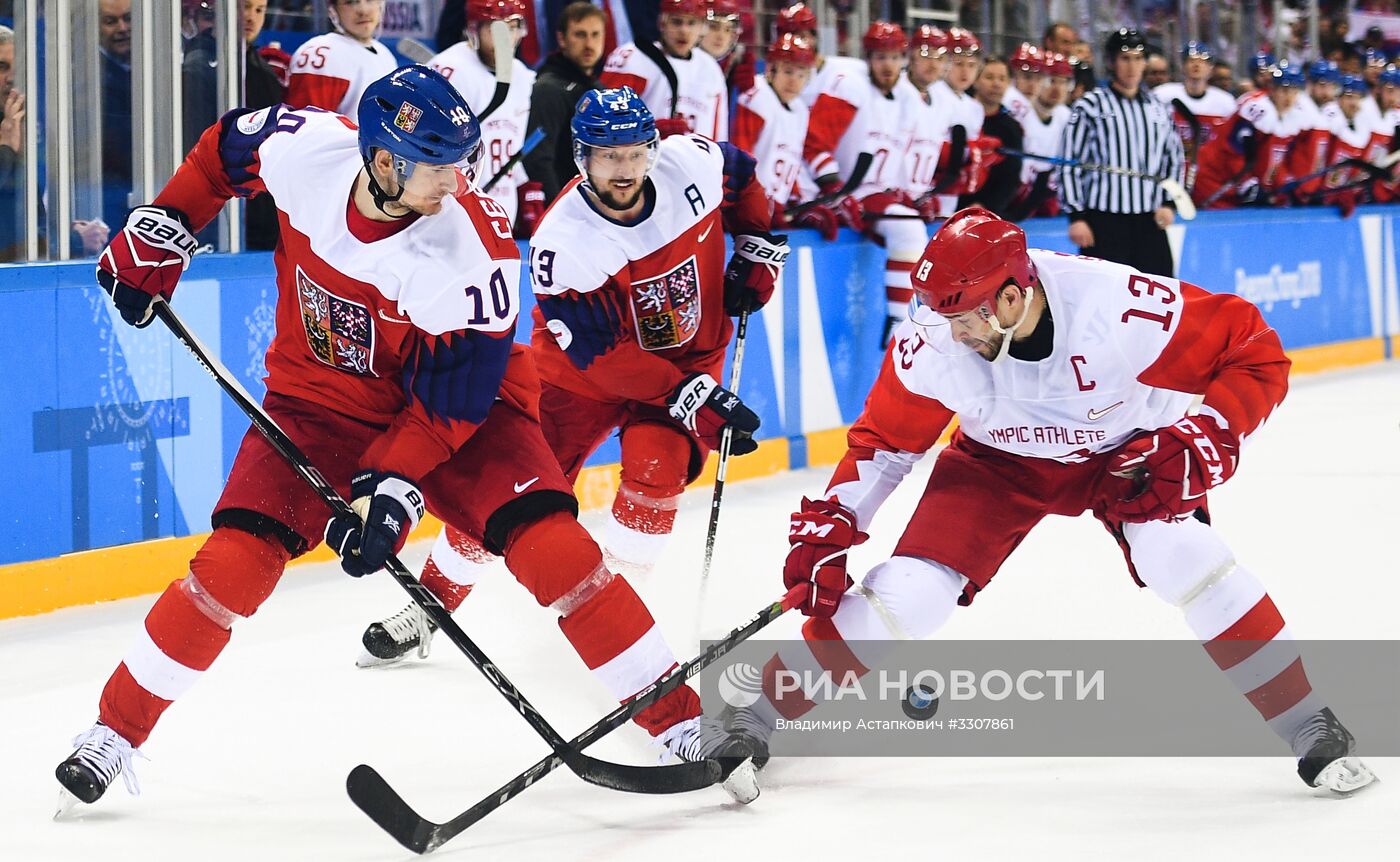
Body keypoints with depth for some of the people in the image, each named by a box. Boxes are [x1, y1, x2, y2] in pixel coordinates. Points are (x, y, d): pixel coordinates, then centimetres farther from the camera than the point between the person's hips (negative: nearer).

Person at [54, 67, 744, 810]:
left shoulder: (471, 249, -29)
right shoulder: (304, 150, -22)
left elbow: (455, 391, -23)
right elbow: (224, 151, 2)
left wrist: (393, 487, -29)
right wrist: (161, 231, 1)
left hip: (452, 405, -2)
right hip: (320, 397, 2)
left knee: (548, 541, -20)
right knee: (236, 559, -12)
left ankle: (679, 720, -10)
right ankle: (115, 729, 6)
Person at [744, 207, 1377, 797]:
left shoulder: (1123, 308, -38)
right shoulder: (932, 346, -27)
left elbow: (1256, 353, -26)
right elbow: (882, 443, -8)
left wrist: (1206, 439, -36)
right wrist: (827, 528, -14)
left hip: (1124, 451, -2)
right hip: (998, 463, 2)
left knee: (1183, 558, -27)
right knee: (909, 592, -13)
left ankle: (1311, 732, -12)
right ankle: (751, 722, 2)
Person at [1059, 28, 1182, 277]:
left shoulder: (1159, 109, 13)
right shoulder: (1090, 106, 0)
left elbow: (1173, 158, 22)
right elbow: (1069, 163, -2)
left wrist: (1168, 202, 7)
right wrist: (1076, 216, -7)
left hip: (1149, 221, 4)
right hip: (1103, 221, -4)